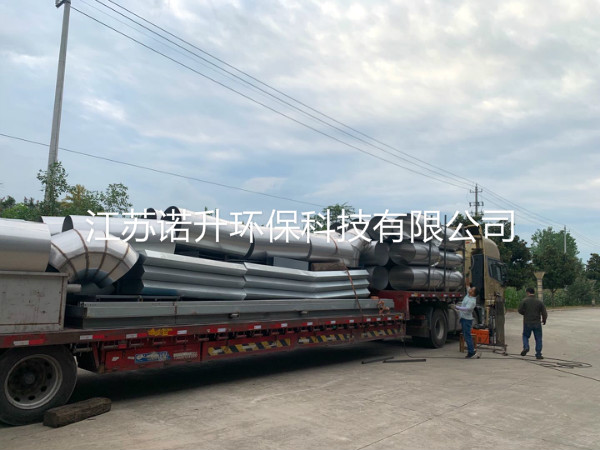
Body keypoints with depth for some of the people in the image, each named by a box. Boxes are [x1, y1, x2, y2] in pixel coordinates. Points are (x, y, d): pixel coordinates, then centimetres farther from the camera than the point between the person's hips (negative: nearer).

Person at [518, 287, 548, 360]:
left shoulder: (524, 301, -5)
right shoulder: (539, 302, -1)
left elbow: (520, 311, -7)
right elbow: (544, 313, -1)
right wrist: (544, 320, 18)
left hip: (527, 323, -1)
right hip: (537, 323, 1)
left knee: (525, 336, 18)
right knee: (538, 339, 9)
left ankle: (526, 347, -5)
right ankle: (538, 354, 8)